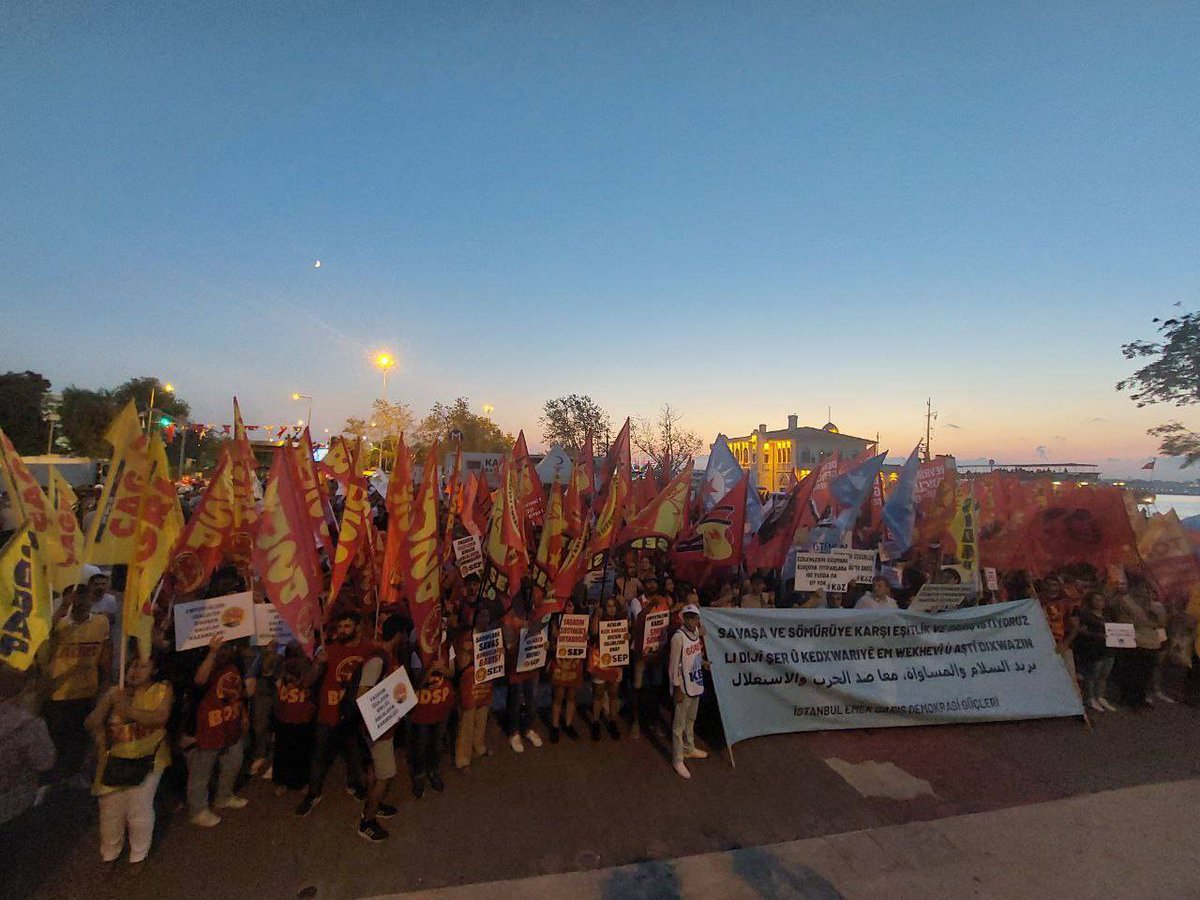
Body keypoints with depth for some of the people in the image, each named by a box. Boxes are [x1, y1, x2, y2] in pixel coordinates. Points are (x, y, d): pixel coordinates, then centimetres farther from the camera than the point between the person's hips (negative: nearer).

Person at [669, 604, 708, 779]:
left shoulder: (697, 632, -1)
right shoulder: (678, 637, -23)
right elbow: (674, 665, -19)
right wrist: (678, 689, -16)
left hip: (696, 684, 7)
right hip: (683, 687, -7)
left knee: (691, 720, 25)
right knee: (679, 724, 7)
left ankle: (689, 749, 44)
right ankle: (678, 760, 22)